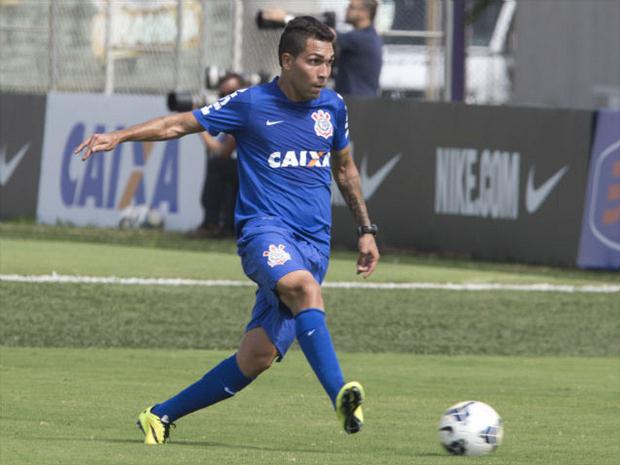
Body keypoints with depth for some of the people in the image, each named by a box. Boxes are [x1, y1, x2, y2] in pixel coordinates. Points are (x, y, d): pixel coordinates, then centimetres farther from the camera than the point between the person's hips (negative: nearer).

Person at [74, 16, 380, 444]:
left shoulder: (333, 107, 12)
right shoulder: (251, 104, -1)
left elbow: (345, 169, 28)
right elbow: (182, 123, 5)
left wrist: (366, 229, 27)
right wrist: (118, 137, -6)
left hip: (315, 244, 4)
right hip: (265, 229, -4)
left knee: (257, 357, -6)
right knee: (304, 288, -38)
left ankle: (161, 416, 9)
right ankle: (341, 396, -49)